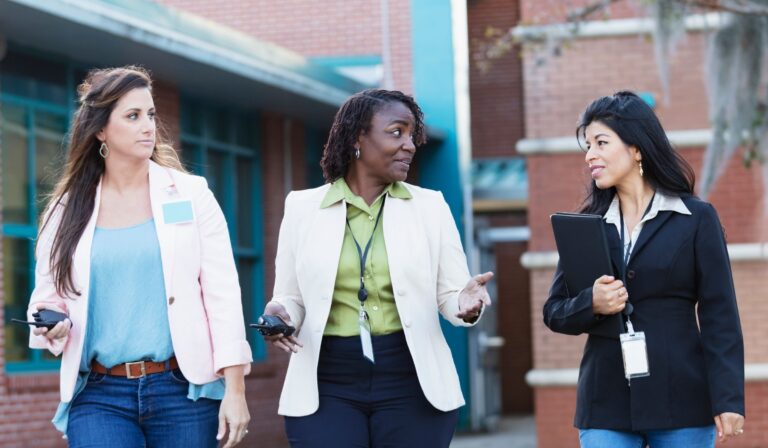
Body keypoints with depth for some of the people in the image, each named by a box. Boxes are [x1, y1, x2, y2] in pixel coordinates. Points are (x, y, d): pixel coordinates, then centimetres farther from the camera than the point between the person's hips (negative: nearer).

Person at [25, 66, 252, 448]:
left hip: (182, 391, 0)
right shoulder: (68, 211, 7)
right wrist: (54, 329, -9)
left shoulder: (190, 195, 4)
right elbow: (47, 299, 14)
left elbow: (222, 295, 1)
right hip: (99, 396, 0)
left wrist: (235, 389, -4)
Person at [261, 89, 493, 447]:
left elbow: (449, 292, 5)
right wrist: (281, 315, -14)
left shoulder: (429, 206, 7)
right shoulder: (303, 207, 6)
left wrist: (465, 304, -18)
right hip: (327, 386, 0)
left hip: (412, 382, 1)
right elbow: (291, 298, 9)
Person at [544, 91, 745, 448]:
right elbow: (554, 311, 10)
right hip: (606, 404, 2)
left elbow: (719, 316, -2)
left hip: (681, 401, -2)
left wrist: (728, 400, -10)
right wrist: (591, 304, -12)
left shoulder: (696, 218, 1)